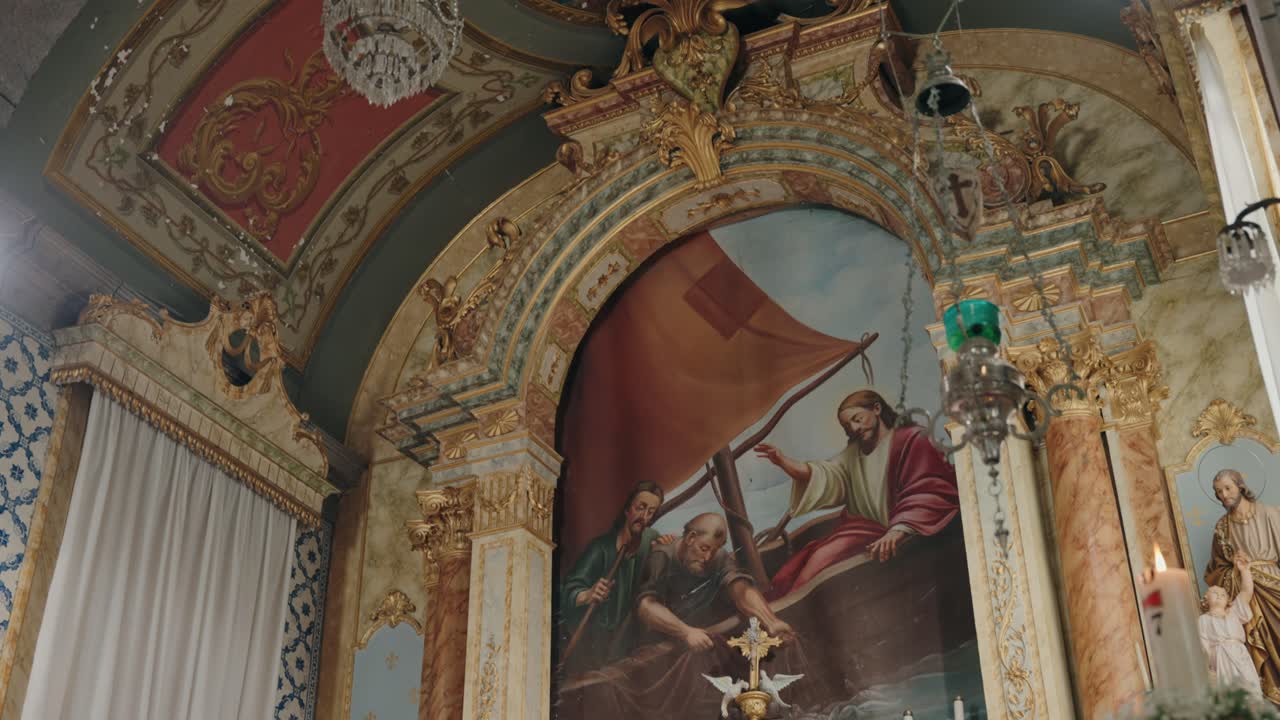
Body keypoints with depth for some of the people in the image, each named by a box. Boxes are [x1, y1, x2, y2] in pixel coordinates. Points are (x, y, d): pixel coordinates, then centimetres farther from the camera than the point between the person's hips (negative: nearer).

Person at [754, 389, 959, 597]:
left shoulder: (910, 440, -1)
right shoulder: (854, 452, 23)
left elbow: (928, 492, -16)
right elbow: (827, 475, 4)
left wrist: (898, 530, -32)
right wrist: (783, 462, -15)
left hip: (887, 535, -8)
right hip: (862, 529, 8)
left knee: (822, 559, -28)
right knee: (789, 574, -15)